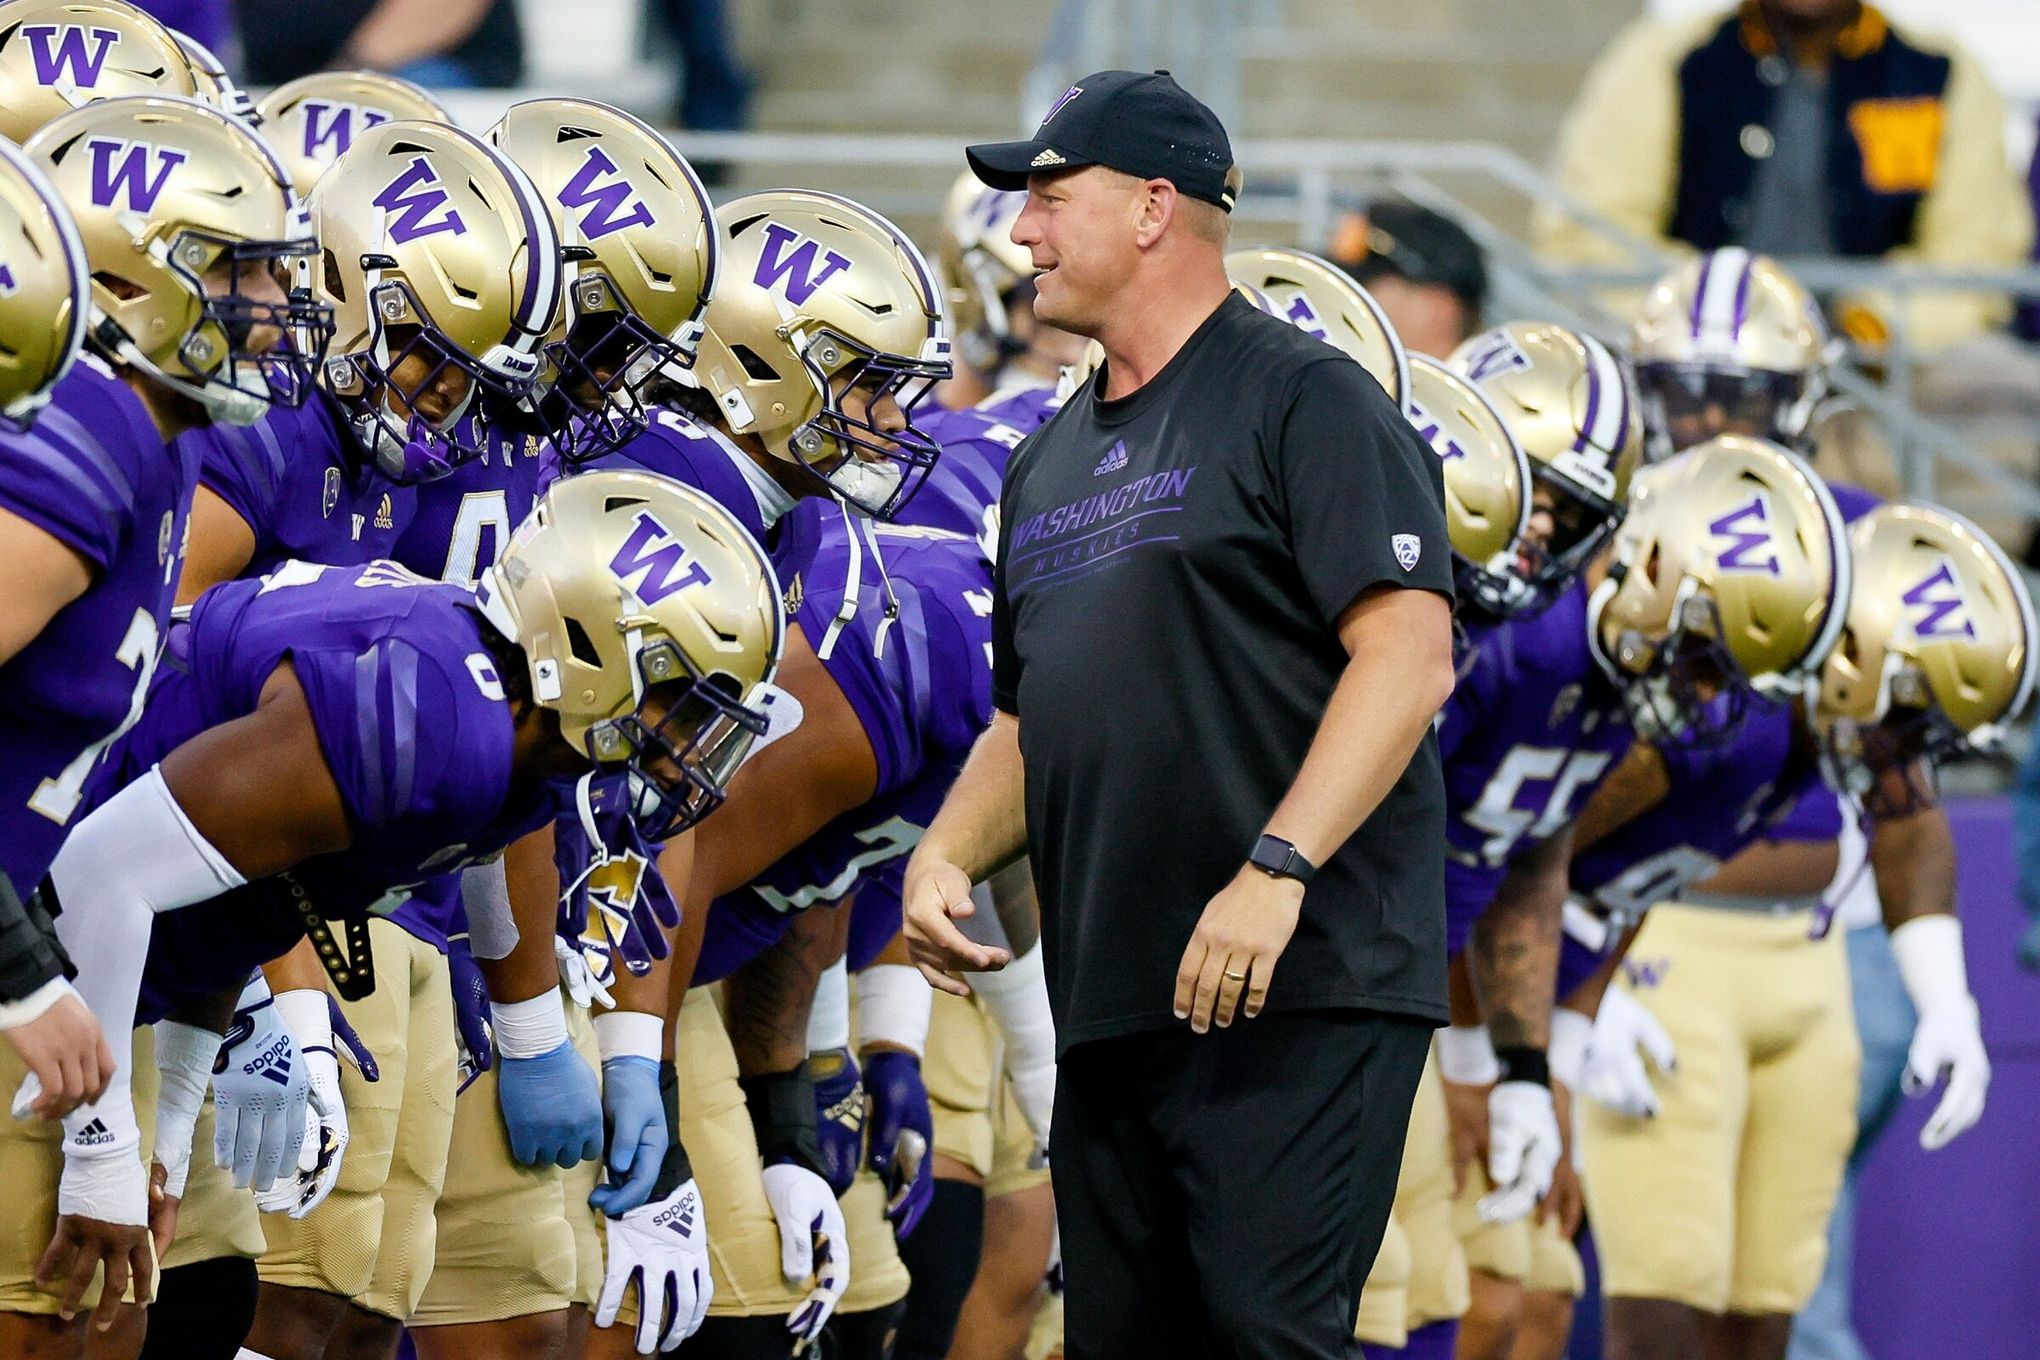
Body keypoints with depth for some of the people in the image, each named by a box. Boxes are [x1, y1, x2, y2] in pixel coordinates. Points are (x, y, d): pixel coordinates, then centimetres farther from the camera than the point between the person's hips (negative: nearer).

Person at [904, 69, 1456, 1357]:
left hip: (1300, 999, -8)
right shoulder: (1053, 458, 22)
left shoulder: (1306, 401, -4)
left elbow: (1409, 654, -14)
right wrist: (946, 854, 7)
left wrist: (1273, 869, -23)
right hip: (1107, 1009, 8)